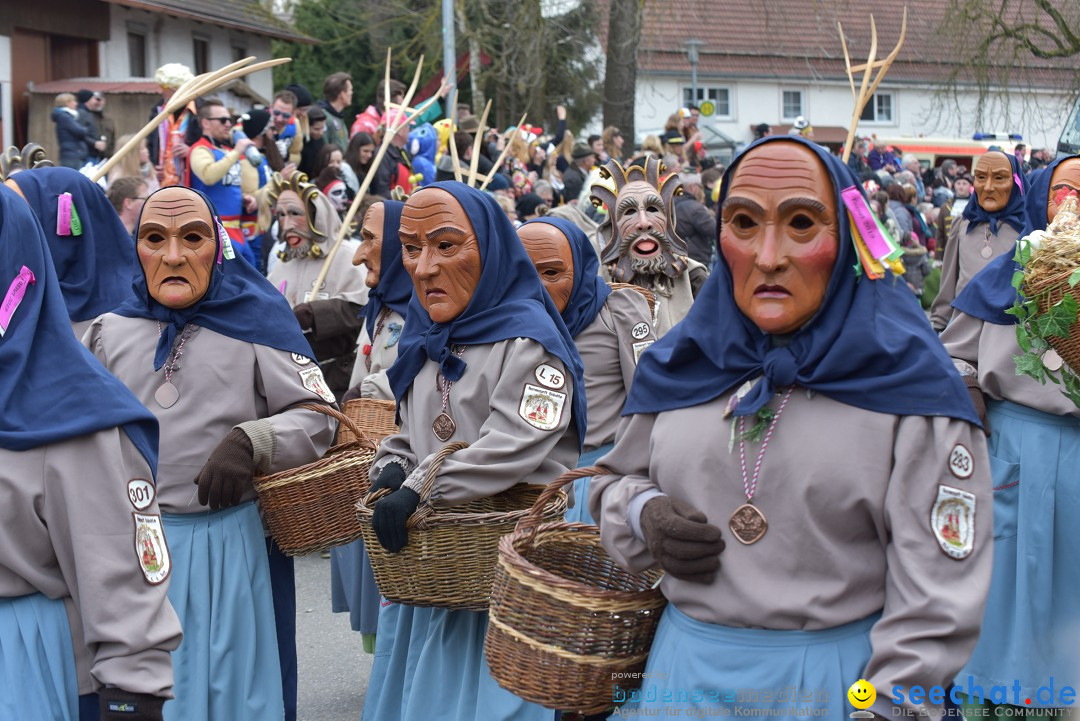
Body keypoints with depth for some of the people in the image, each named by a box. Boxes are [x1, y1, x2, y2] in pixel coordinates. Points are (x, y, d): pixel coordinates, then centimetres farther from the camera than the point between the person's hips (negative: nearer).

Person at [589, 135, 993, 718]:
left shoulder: (910, 381, -10)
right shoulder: (681, 366, 2)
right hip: (686, 666, 4)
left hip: (842, 673, -3)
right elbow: (617, 479, 16)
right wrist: (643, 516, -5)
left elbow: (936, 596, -12)